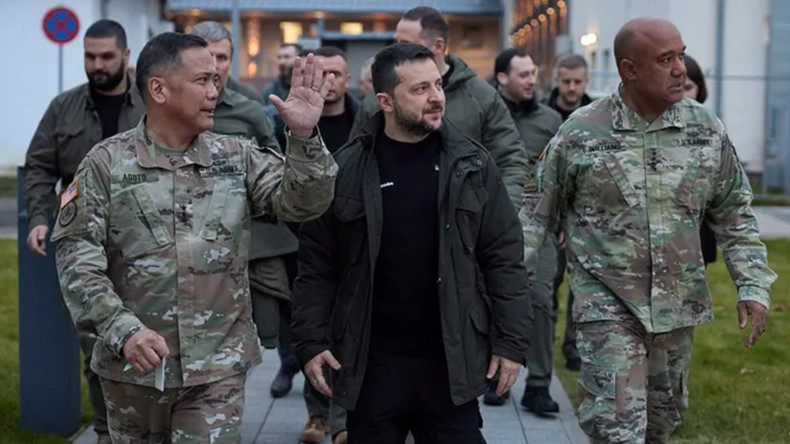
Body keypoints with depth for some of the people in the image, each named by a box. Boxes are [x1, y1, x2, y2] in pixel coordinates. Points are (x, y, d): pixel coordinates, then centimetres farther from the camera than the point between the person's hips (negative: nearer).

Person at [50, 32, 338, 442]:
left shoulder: (237, 158, 3)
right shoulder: (106, 162, -4)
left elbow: (301, 203, -6)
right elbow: (76, 255, -8)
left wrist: (304, 136, -22)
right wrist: (121, 330, -20)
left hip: (218, 366, 1)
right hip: (132, 362, 0)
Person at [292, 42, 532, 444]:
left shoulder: (472, 164, 0)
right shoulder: (345, 170, -3)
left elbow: (504, 256, 1)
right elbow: (317, 264, 2)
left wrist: (511, 340, -3)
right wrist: (311, 342, -3)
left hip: (452, 359, 1)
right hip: (371, 361, 0)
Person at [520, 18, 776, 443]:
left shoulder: (706, 129, -1)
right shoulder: (580, 132, -9)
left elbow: (734, 213, 7)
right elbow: (538, 213, 1)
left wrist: (753, 286, 0)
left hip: (679, 305, 4)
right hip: (607, 305, -3)